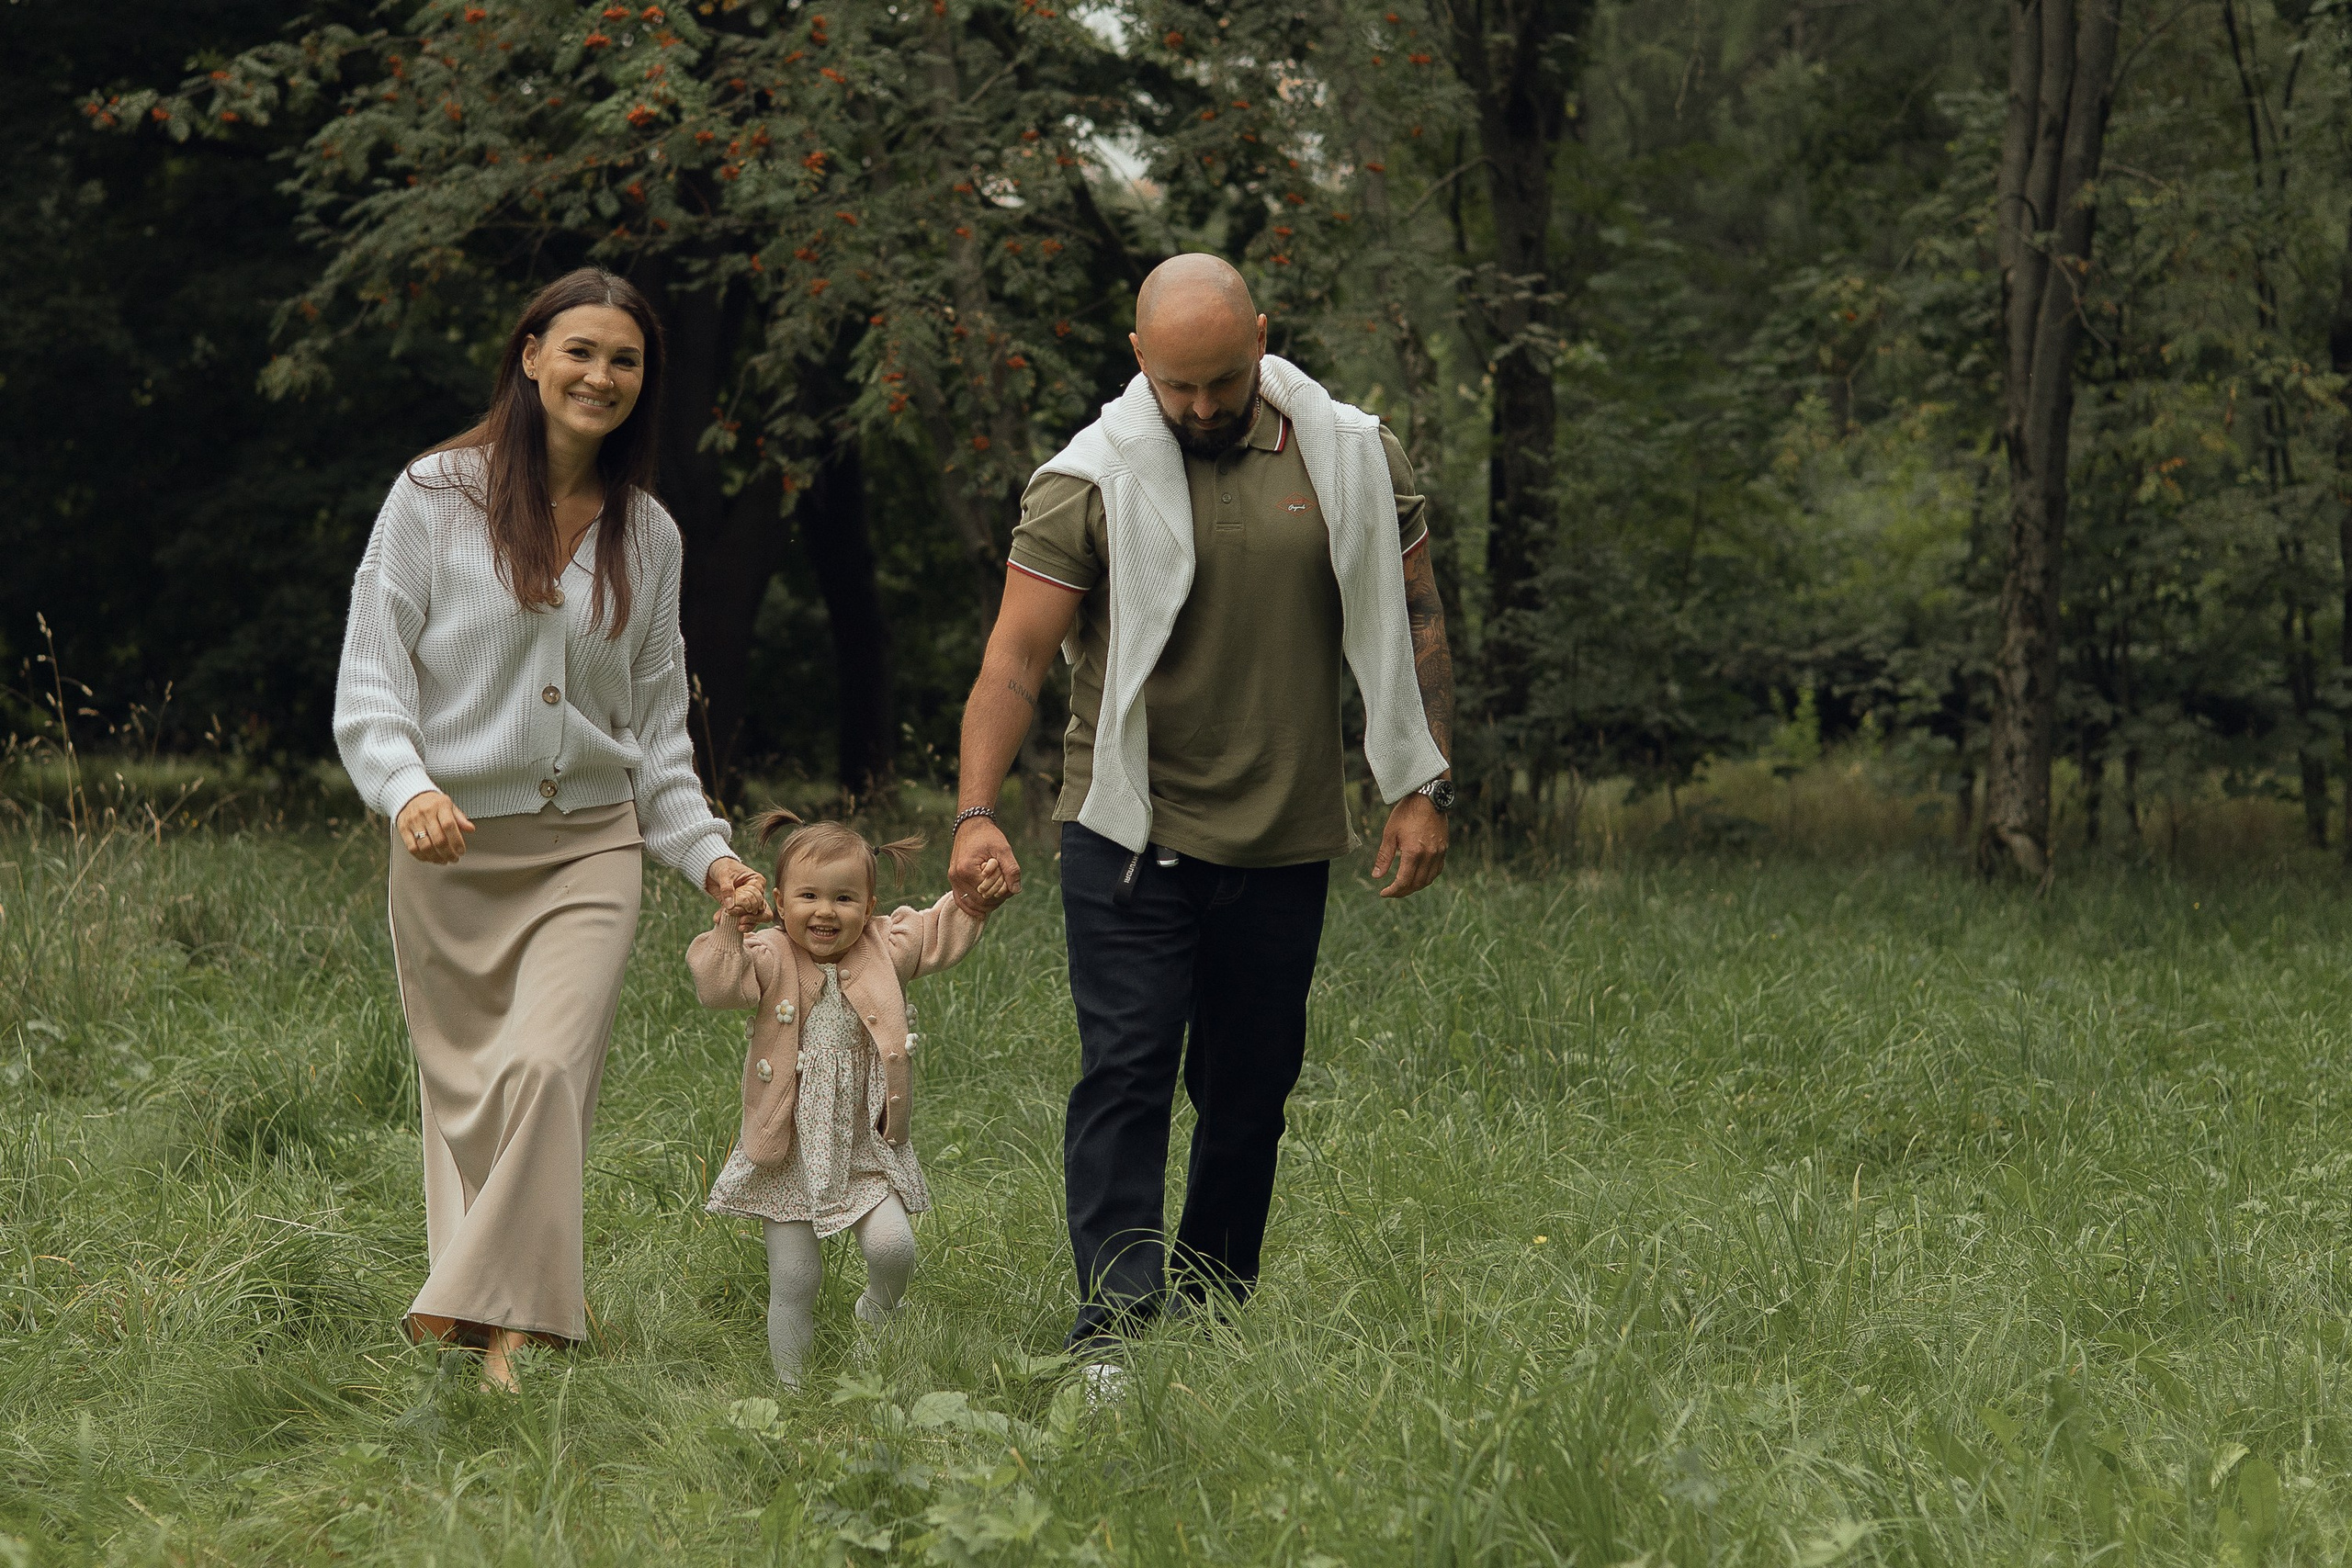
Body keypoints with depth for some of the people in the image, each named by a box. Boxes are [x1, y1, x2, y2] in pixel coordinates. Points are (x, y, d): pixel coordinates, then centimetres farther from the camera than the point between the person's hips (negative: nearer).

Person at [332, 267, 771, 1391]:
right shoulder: (435, 498, 0)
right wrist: (407, 789, -21)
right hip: (451, 847, -1)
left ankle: (505, 1334, -18)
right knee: (465, 1098, 2)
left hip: (590, 847, 1)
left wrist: (707, 853, 7)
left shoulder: (648, 537, 12)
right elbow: (368, 679, -3)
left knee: (546, 1070, -18)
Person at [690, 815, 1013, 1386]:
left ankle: (876, 1316, 16)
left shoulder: (885, 950, 0)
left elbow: (938, 935, 15)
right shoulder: (770, 959, -8)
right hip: (789, 1153, -2)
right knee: (794, 1282, 1)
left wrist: (973, 904, -2)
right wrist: (729, 931, -36)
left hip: (866, 1147, 2)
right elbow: (716, 987, -24)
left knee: (892, 1246, -17)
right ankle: (791, 1386, 17)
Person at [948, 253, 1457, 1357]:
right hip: (1131, 843, -3)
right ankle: (1115, 1325, -16)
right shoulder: (1090, 482, -5)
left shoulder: (1351, 460, 3)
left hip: (1285, 846, 3)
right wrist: (976, 813, -21)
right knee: (1125, 1073, -12)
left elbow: (1412, 625, 10)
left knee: (1249, 1096, 10)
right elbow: (1014, 659, -9)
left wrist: (1424, 789, 3)